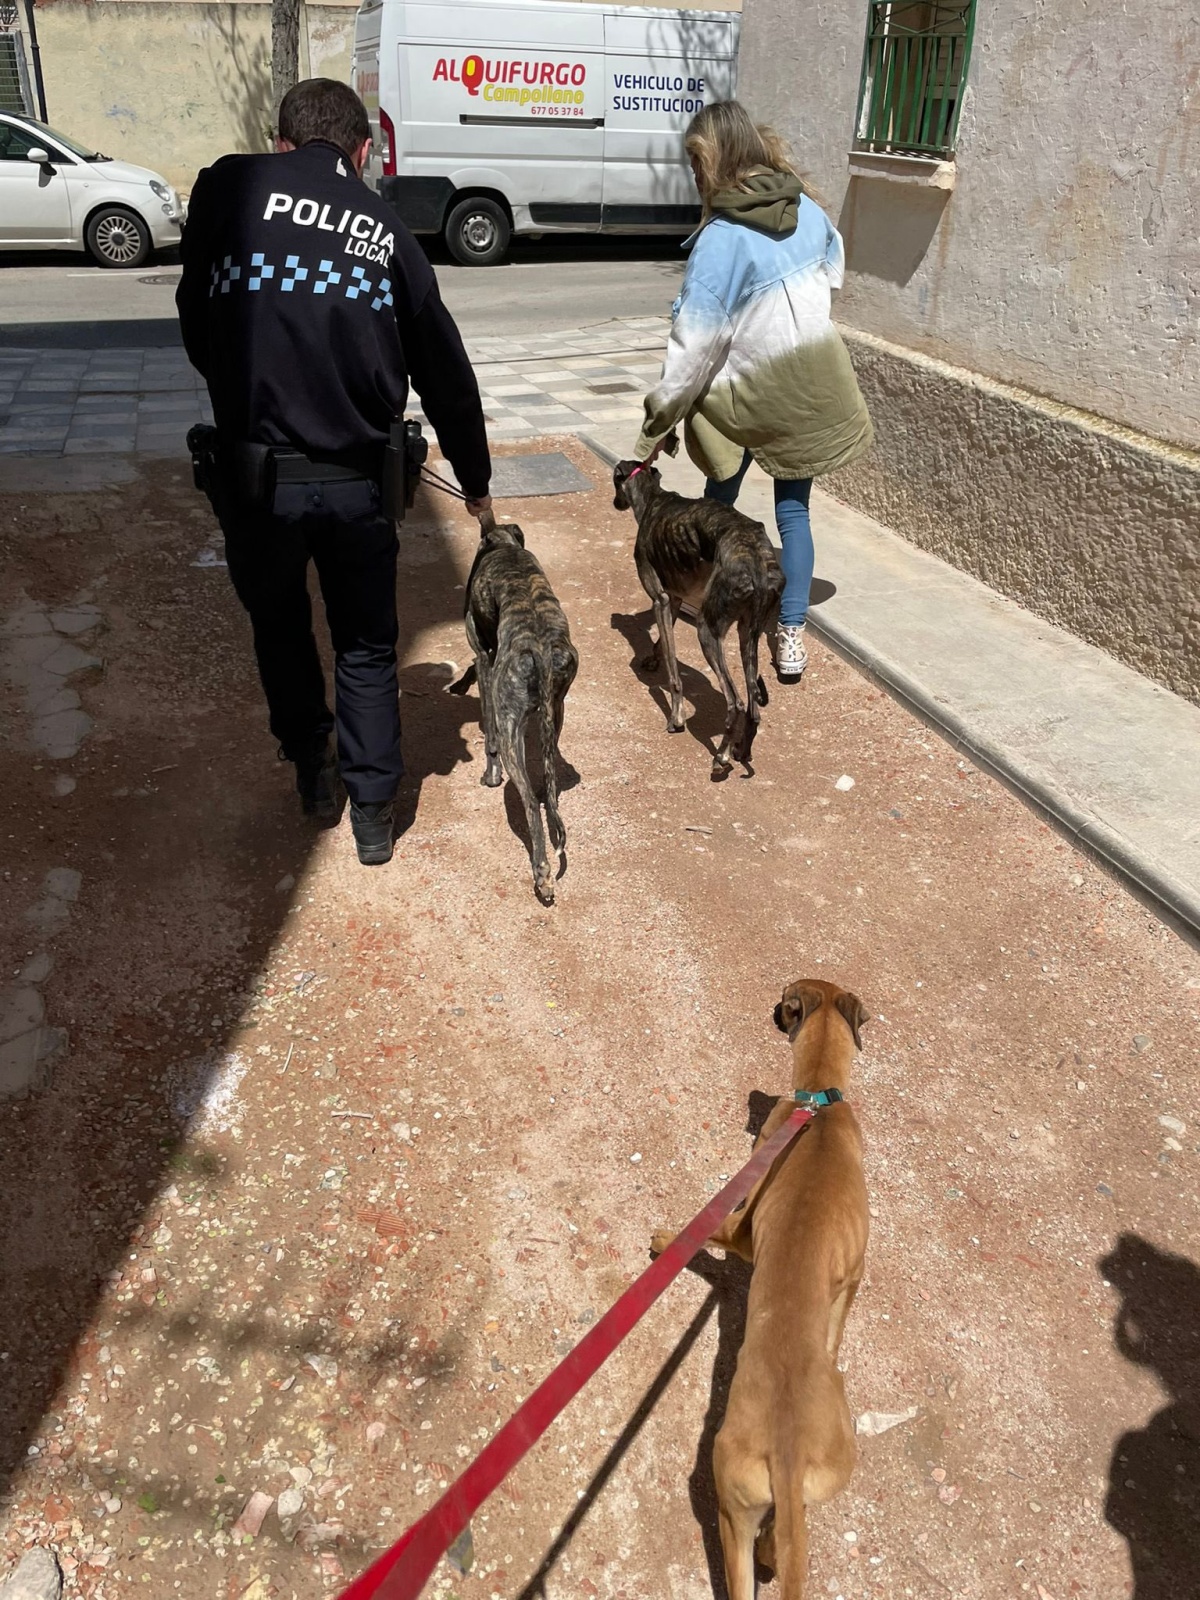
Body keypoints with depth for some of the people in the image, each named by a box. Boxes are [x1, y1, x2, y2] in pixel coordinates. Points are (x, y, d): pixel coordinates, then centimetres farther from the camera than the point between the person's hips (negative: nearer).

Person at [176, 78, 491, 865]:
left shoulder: (228, 185, 1)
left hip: (253, 472, -1)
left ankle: (312, 770, 37)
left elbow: (197, 321, 5)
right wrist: (476, 481, 23)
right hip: (355, 481, 1)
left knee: (279, 624, 24)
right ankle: (373, 813, 22)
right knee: (367, 647, 17)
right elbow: (446, 372, 11)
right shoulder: (388, 229, 6)